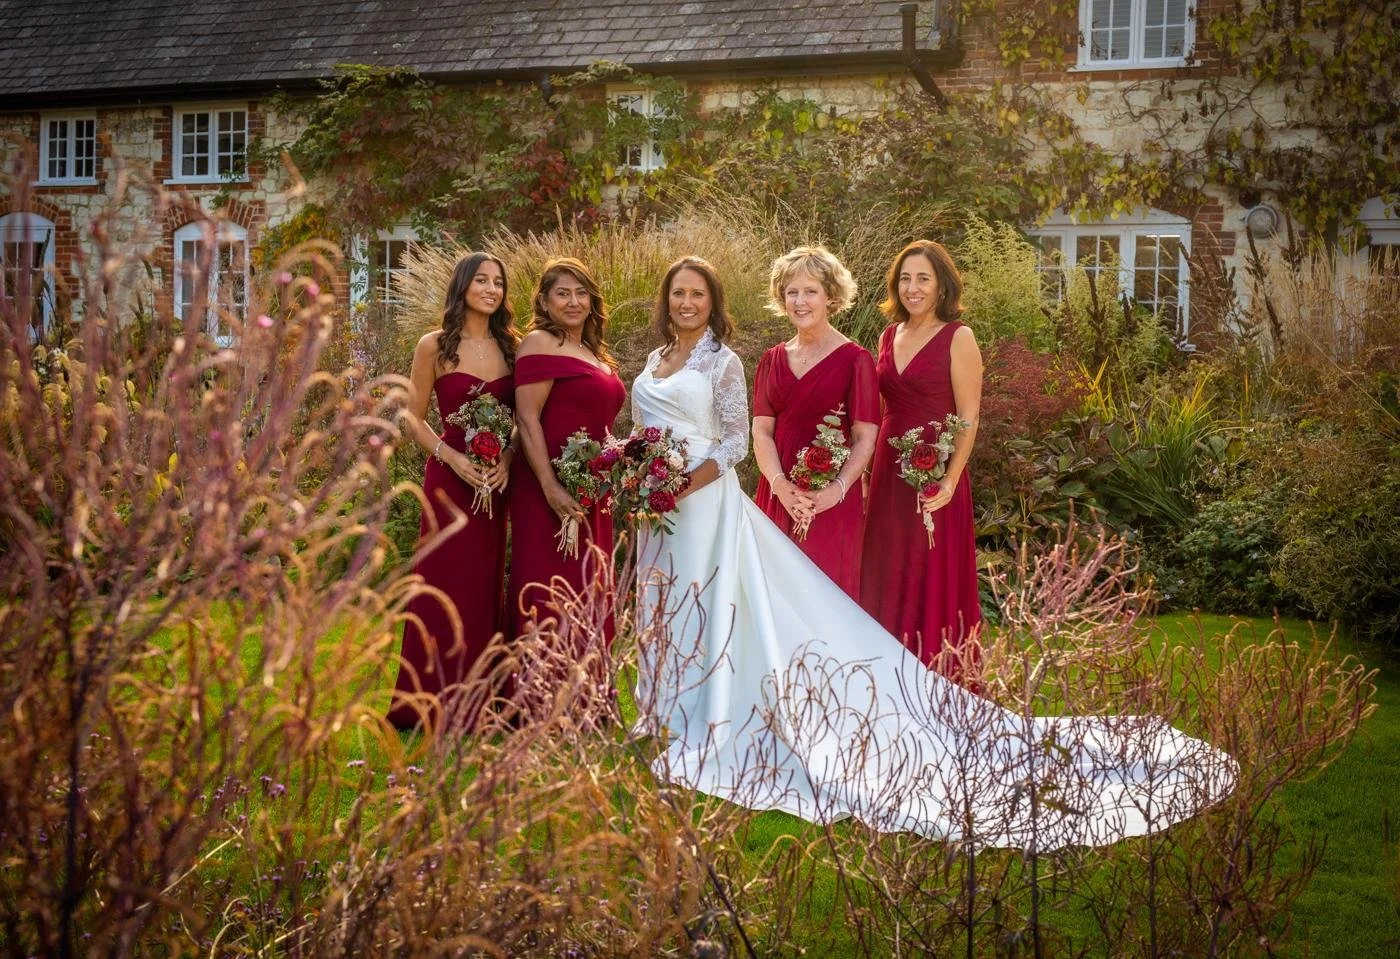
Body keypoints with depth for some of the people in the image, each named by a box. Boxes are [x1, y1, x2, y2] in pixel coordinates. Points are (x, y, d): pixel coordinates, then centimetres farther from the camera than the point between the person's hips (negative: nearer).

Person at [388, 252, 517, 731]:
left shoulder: (509, 346, 9)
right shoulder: (434, 346, -3)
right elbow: (414, 419, -1)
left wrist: (508, 458, -7)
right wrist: (452, 457, -15)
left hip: (496, 480, 4)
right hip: (450, 477, -4)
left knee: (486, 584, 9)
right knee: (448, 584, -3)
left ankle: (483, 700, 17)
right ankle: (437, 703, 5)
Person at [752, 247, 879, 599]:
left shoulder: (854, 359, -2)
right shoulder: (772, 361, 12)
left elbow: (865, 438, -6)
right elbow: (761, 429, 4)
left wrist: (838, 489, -21)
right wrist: (779, 484, -13)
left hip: (832, 503, -4)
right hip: (778, 496, 4)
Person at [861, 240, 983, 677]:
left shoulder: (958, 338, -6)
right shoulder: (889, 336, 12)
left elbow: (968, 419, -10)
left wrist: (950, 482, -20)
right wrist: (865, 473, 8)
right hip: (888, 473, 6)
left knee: (934, 588, 0)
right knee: (886, 583, 10)